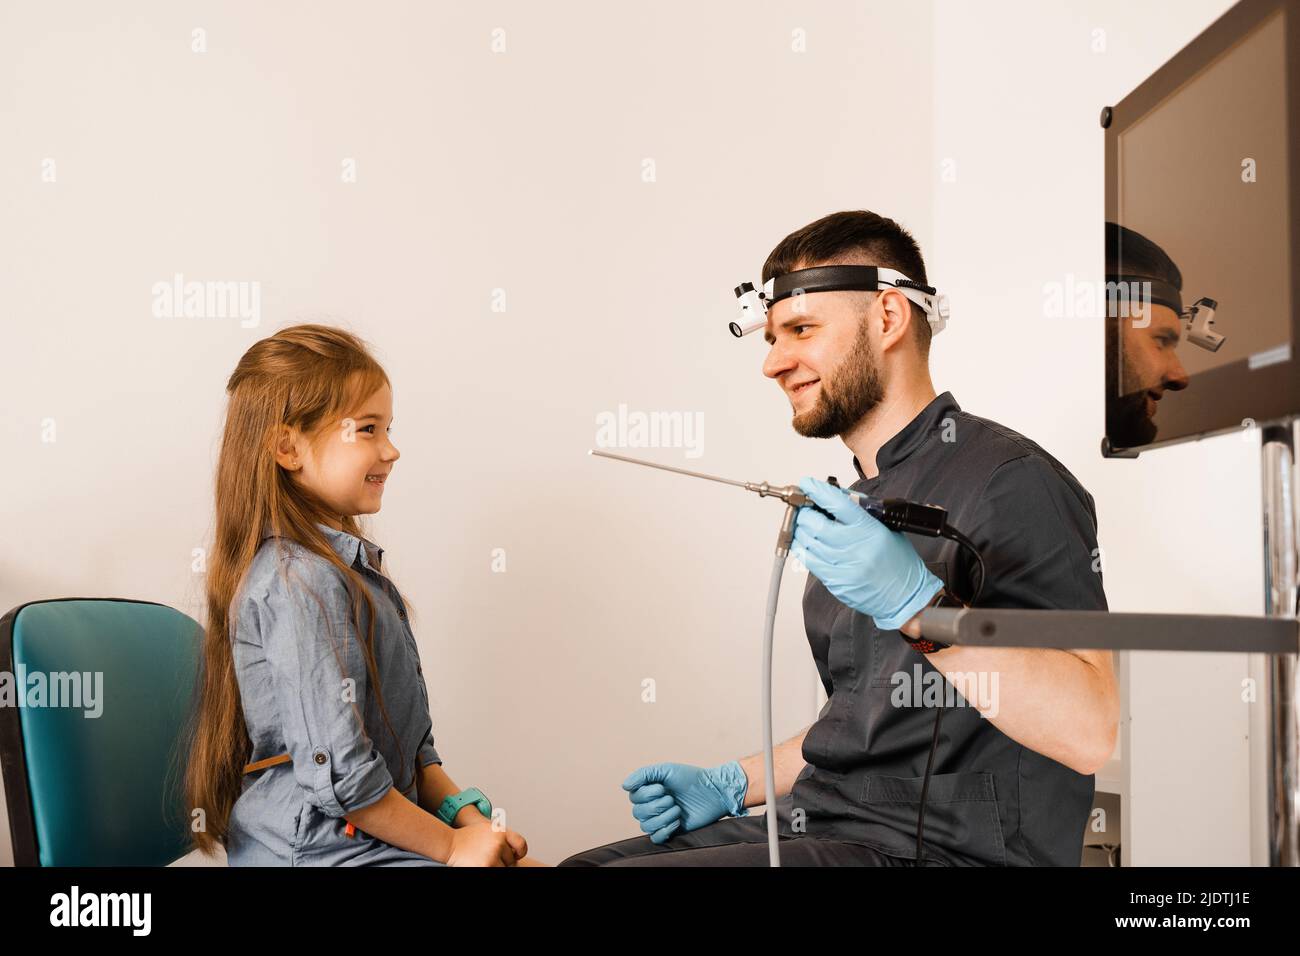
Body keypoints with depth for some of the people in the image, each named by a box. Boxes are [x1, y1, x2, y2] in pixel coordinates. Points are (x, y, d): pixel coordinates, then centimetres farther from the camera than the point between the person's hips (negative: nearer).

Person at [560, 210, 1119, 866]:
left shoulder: (1008, 481, -12)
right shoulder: (857, 508, 17)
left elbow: (1089, 730, -22)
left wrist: (918, 604, -31)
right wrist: (731, 785, 13)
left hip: (942, 845, -8)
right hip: (827, 827, 9)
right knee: (581, 864, 4)